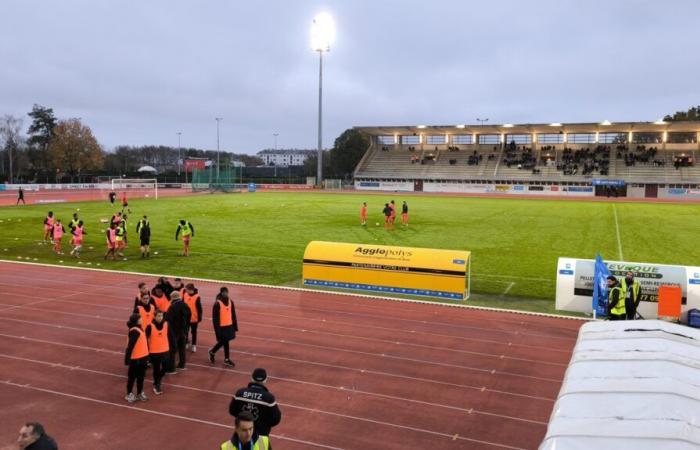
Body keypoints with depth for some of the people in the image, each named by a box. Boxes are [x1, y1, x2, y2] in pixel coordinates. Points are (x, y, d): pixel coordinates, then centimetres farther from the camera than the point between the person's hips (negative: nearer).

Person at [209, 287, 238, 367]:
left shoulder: (230, 302, 3)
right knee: (225, 342, 1)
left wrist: (235, 326, 10)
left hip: (229, 326, 6)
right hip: (221, 327, -6)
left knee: (223, 341, 14)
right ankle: (227, 359, 18)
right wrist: (217, 329, -15)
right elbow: (215, 318, -13)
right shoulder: (217, 304, -15)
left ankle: (212, 352, 34)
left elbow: (233, 315, 10)